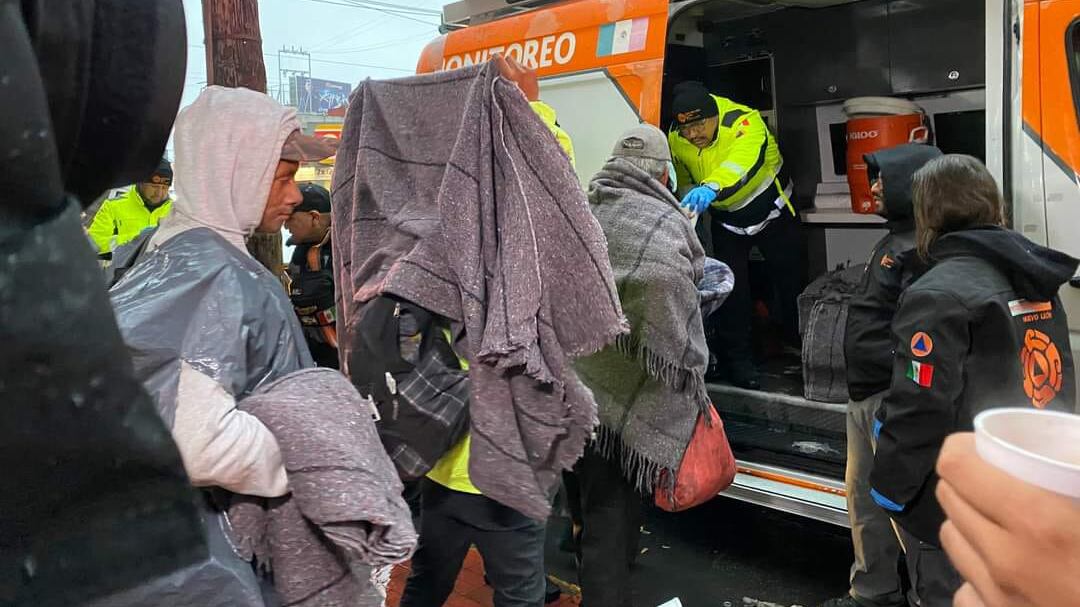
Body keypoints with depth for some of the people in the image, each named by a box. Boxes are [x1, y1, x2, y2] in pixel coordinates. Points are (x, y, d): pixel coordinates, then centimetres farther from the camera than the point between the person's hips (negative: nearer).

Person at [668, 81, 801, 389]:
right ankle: (737, 360, 14)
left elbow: (742, 161, -56)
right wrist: (691, 211, 14)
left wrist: (711, 188, -74)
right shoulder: (676, 140, -18)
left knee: (790, 282, 10)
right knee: (732, 289, -2)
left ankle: (802, 349, 35)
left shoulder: (745, 122, -34)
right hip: (726, 221, 3)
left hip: (771, 210, -2)